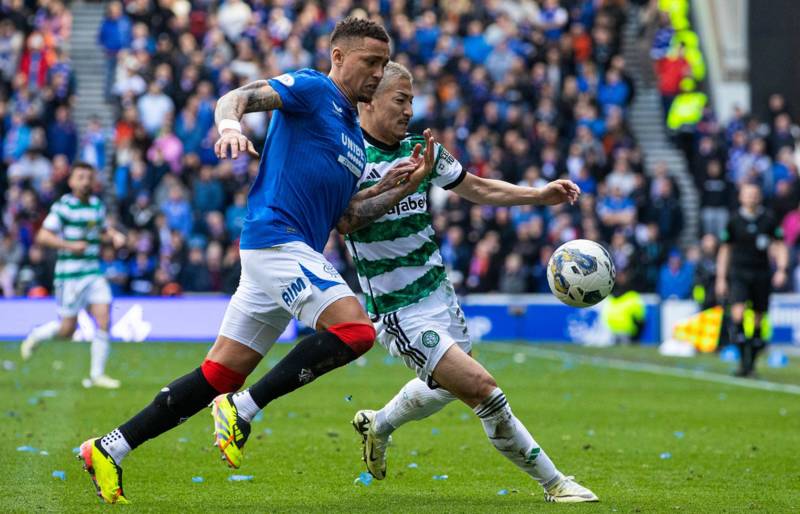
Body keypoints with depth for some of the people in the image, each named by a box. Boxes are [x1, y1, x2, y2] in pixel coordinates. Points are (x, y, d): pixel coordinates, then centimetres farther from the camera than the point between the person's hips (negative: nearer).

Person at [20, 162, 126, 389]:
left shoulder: (97, 205, 10)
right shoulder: (63, 206, -10)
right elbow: (42, 237, -13)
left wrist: (115, 235, 6)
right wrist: (70, 245, -22)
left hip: (94, 272, 5)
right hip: (69, 274, -5)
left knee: (103, 320, -8)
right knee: (67, 330, 0)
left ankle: (97, 374, 0)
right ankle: (35, 337, 31)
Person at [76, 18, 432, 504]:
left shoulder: (355, 137, 24)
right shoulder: (311, 89, -1)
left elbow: (345, 216, 23)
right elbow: (238, 97, -16)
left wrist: (403, 186, 12)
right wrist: (231, 123, -38)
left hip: (295, 253, 9)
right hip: (277, 238, -9)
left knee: (221, 373, 4)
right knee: (355, 329, -23)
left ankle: (109, 449, 8)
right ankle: (242, 408, -16)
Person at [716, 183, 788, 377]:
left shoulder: (769, 219, 3)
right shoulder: (734, 221, 2)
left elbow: (780, 246, 9)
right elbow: (725, 250, 10)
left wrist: (781, 270, -5)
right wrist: (721, 278, 7)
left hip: (761, 274, 1)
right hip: (738, 272, -1)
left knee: (758, 317, 3)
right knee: (738, 311, -20)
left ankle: (751, 362, 18)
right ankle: (744, 360, -13)